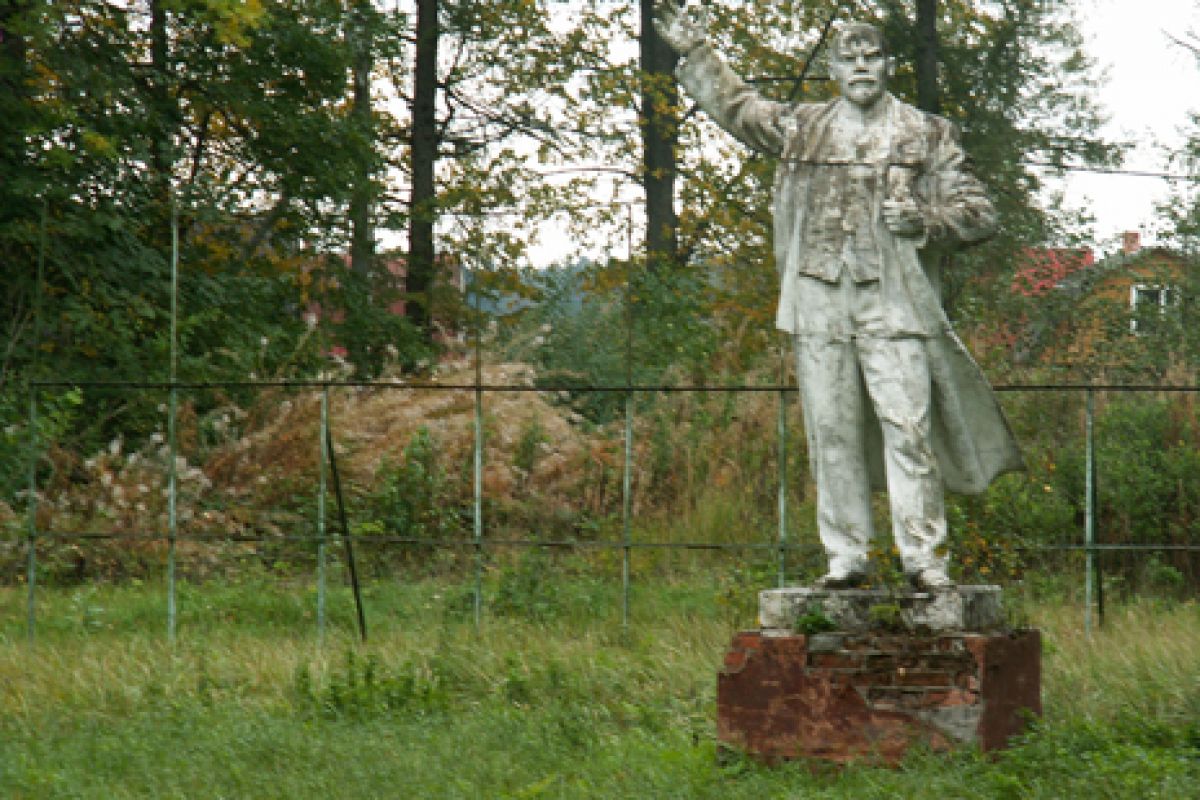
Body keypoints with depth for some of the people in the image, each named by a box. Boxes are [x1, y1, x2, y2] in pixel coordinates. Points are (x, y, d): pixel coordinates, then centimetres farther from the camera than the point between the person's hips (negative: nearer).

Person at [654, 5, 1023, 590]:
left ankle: (923, 555, -4)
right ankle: (846, 556, 9)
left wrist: (923, 219, -9)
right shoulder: (802, 127, 14)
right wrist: (693, 51, 26)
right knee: (831, 431, 3)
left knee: (908, 426, -8)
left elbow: (979, 213, 8)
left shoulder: (925, 135, 7)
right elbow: (736, 106, 29)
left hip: (893, 299, -3)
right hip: (818, 301, 3)